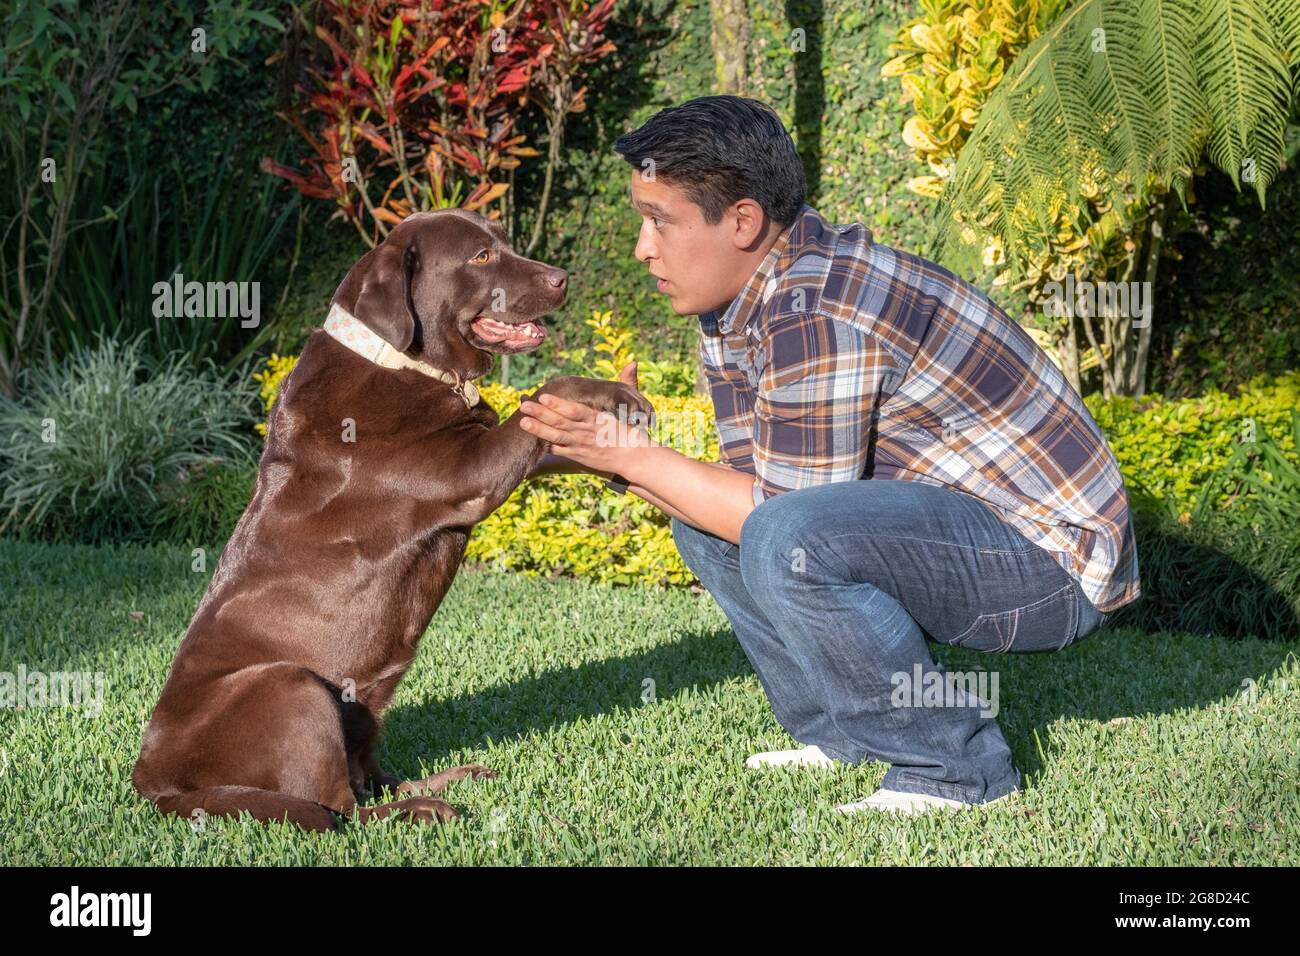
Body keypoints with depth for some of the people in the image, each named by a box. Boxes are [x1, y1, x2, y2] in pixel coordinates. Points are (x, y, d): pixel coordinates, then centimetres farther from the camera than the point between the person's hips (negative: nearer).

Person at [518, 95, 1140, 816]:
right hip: (950, 518, 10)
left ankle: (956, 766, -12)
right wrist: (608, 458, -6)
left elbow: (781, 524, -22)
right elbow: (750, 492, 6)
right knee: (705, 517, 10)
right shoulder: (736, 298, 5)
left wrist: (635, 456, -15)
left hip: (1052, 563, -10)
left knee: (787, 542, -31)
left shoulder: (818, 319, -26)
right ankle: (846, 735, 14)